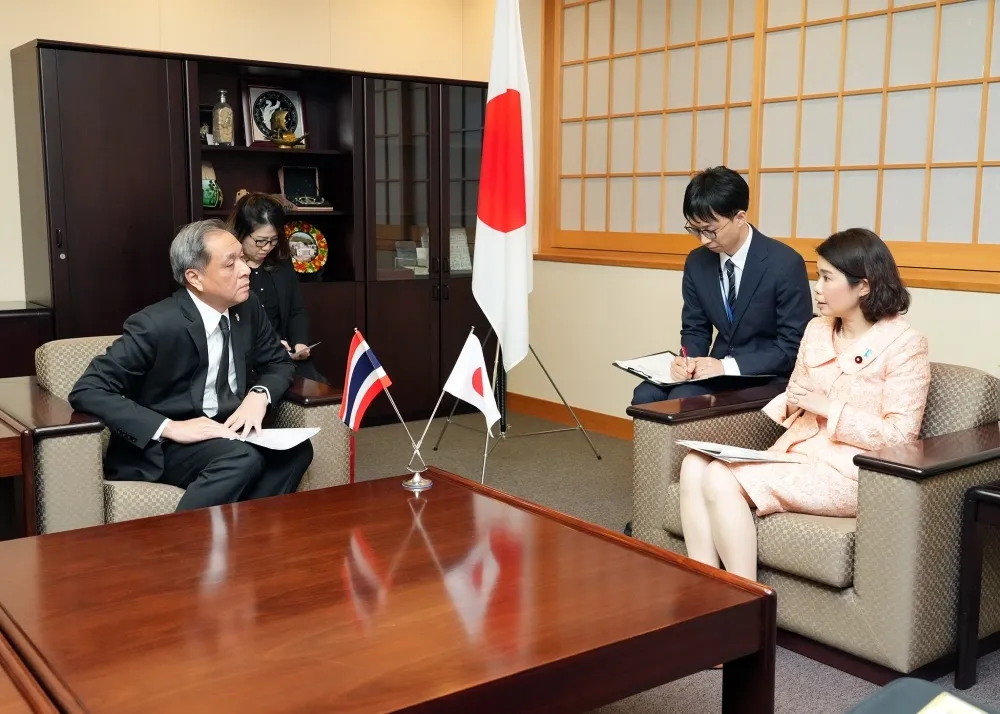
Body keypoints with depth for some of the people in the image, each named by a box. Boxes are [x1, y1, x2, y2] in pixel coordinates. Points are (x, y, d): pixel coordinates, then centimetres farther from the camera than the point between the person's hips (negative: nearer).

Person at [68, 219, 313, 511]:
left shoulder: (247, 307, -2)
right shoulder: (156, 325, -19)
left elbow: (279, 362, 12)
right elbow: (87, 391, -21)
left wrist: (259, 395, -12)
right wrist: (170, 427, -31)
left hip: (223, 434, 6)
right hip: (157, 446, -6)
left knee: (294, 449, -21)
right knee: (243, 458, -32)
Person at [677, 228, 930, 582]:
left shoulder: (904, 344, -7)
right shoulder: (817, 330, 13)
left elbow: (899, 436, -13)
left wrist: (826, 406, -16)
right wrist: (787, 405, -5)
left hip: (851, 474, -7)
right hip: (796, 456, 7)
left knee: (722, 479, -26)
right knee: (695, 466, -19)